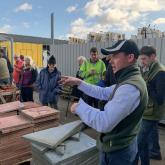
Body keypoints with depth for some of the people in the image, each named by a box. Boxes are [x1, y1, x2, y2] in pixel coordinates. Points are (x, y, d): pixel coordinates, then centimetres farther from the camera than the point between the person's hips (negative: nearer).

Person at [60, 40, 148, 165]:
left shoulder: (130, 88, -32)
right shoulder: (129, 80, 5)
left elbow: (104, 123, -36)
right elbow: (103, 93, 11)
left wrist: (79, 106, -22)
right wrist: (79, 83, 5)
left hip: (117, 151, -9)